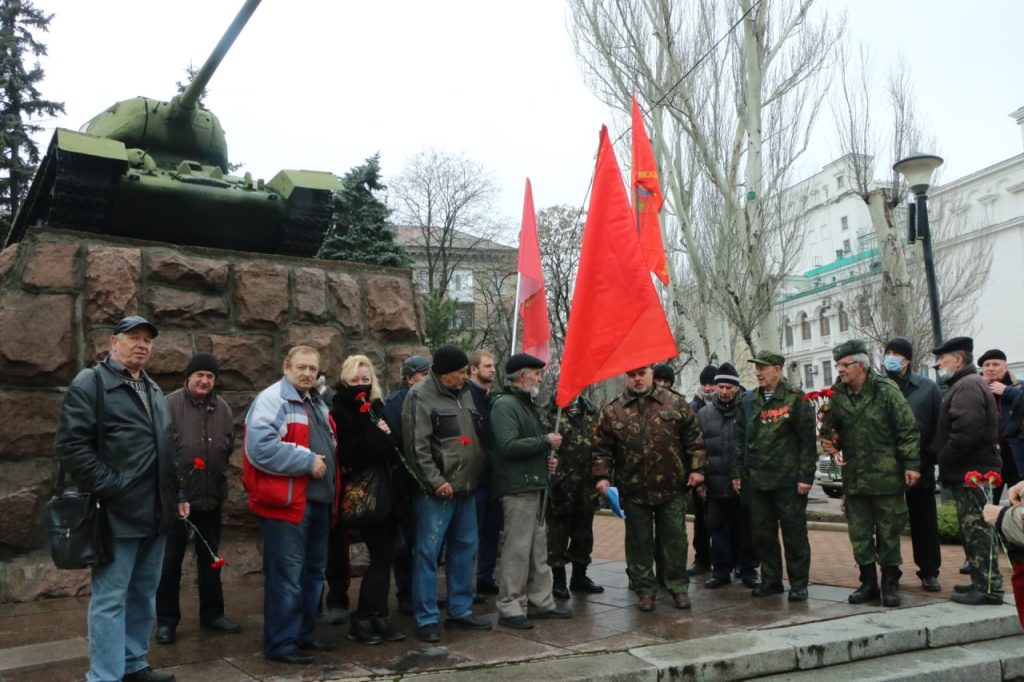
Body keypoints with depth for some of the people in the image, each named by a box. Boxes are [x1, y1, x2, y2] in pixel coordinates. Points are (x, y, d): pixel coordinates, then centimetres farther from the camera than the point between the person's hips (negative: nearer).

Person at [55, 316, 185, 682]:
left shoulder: (154, 391, 19)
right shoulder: (90, 383, -6)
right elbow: (72, 445, -15)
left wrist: (177, 494, 17)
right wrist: (110, 487, -18)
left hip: (156, 512, 8)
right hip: (118, 512, -8)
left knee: (144, 595, 15)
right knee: (111, 599, -3)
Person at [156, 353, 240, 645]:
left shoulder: (223, 408, 5)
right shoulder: (171, 405, -10)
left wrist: (219, 476, 10)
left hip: (211, 496, 5)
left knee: (210, 558, 14)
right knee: (170, 559, 7)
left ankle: (212, 614, 26)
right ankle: (166, 619, 19)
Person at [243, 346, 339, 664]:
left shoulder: (317, 403, 18)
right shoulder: (272, 399, -11)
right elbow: (260, 448, -25)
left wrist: (327, 465, 11)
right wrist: (307, 461, -20)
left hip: (319, 501, 9)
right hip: (286, 503, -9)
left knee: (313, 573, 16)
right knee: (286, 576, -3)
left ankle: (303, 634, 29)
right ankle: (280, 644, 9)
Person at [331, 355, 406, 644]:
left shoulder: (378, 408, 15)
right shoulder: (340, 413, -6)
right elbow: (345, 455, -18)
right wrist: (376, 437, -17)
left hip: (387, 490, 7)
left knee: (385, 556, 8)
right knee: (381, 556, -6)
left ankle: (378, 616, 17)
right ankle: (361, 620, 5)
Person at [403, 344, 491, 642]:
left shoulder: (464, 393, 14)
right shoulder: (421, 396, -10)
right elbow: (417, 445, -16)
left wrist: (479, 471, 15)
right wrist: (436, 481, -18)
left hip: (466, 487, 8)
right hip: (436, 490, -8)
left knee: (465, 548, 14)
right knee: (428, 552, -3)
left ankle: (461, 609, 26)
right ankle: (427, 618, 6)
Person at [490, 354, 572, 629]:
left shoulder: (527, 405, 19)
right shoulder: (504, 405, -14)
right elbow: (509, 445, -25)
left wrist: (547, 459, 9)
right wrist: (547, 441, -17)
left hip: (535, 484, 10)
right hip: (518, 486, -10)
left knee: (538, 547, 15)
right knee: (517, 548, -5)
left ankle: (541, 601, 24)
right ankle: (510, 608, 4)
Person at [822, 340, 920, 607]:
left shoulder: (886, 391, -8)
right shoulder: (837, 396, 5)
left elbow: (908, 429, -8)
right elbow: (830, 428, 18)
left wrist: (911, 464, -12)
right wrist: (829, 442, -3)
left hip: (886, 476, -4)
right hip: (854, 479, 4)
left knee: (888, 532, 5)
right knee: (859, 534, 9)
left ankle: (890, 584, 17)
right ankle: (868, 582, 21)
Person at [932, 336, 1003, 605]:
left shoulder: (968, 385, -15)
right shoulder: (964, 384, 19)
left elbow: (967, 431, -26)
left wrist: (944, 459, -16)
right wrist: (945, 462, 14)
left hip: (971, 472, -11)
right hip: (969, 471, 11)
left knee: (977, 529, -7)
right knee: (974, 529, 15)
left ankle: (989, 588, -3)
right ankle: (982, 581, 22)